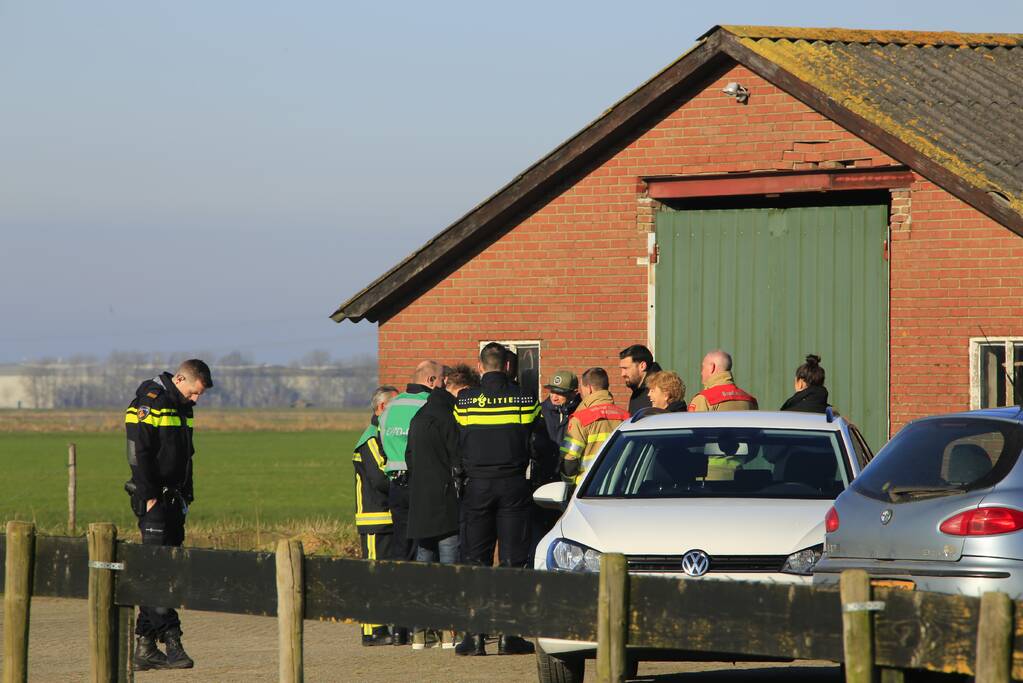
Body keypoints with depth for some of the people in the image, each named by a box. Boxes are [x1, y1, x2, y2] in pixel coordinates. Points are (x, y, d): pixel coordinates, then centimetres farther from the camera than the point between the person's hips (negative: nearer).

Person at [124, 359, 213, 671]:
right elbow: (138, 453, -17)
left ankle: (145, 647, 9)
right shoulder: (149, 402, -11)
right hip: (154, 501, -9)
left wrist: (186, 496, 18)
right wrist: (150, 496, -19)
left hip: (173, 500, 9)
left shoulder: (181, 407, 17)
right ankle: (171, 641, -15)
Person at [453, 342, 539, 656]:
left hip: (477, 486, 0)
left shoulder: (465, 400, -2)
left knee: (476, 560, 5)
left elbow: (457, 444, 5)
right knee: (512, 560, 3)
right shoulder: (526, 400, 0)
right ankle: (508, 634, 0)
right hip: (513, 485, 0)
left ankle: (475, 634, 0)